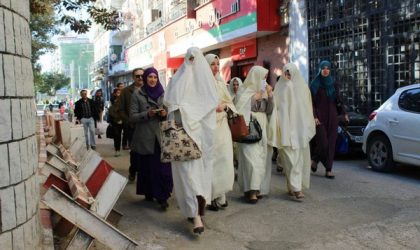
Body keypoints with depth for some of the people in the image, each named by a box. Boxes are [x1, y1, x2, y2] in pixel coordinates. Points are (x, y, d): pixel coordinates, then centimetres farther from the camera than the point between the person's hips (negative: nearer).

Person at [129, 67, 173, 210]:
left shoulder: (162, 94, 11)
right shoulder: (137, 94, 2)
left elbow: (168, 113, 14)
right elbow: (132, 117, -3)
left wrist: (165, 114, -9)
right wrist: (147, 114, -18)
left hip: (160, 136, 2)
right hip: (144, 138, -2)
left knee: (163, 166, -6)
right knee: (147, 166, 6)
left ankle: (162, 196, 2)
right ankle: (148, 193, 22)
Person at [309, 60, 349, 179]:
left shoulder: (333, 84, 10)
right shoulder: (314, 84, 0)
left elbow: (338, 100, 13)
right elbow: (311, 102, -4)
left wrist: (344, 113, 4)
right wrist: (314, 117, -14)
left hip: (332, 116, 4)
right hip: (320, 116, -3)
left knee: (331, 142, 0)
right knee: (323, 142, -11)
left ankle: (328, 169, 6)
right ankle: (315, 159, 19)